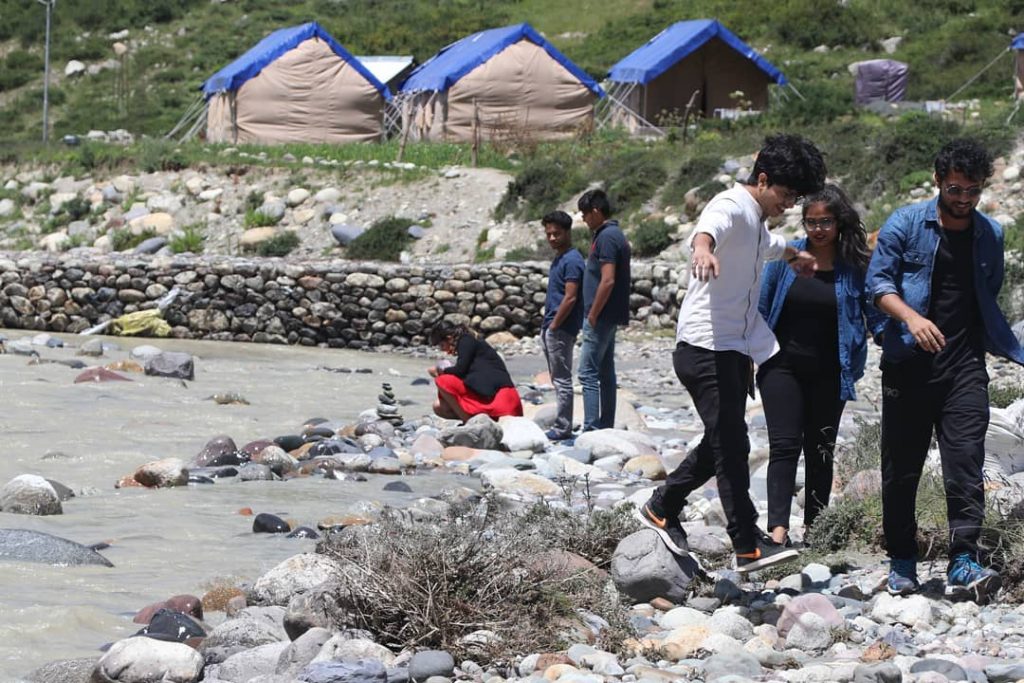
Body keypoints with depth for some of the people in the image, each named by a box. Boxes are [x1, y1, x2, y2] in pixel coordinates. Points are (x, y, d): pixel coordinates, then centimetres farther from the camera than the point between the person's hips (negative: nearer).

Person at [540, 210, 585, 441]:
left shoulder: (572, 260, -15)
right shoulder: (559, 258, 16)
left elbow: (570, 298, -20)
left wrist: (554, 325, -16)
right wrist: (547, 326, 17)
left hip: (561, 329, -10)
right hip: (551, 328, 10)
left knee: (562, 379, -6)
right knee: (559, 379, 13)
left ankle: (562, 429, -3)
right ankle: (561, 425, 18)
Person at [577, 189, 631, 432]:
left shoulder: (606, 238, -16)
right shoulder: (615, 234, 15)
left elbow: (607, 280, -23)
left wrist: (592, 316, -18)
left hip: (602, 316, -10)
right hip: (610, 316, 10)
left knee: (588, 373, -10)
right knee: (605, 372, 12)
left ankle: (591, 430, -14)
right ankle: (606, 427, 16)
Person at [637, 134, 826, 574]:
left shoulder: (756, 220, 19)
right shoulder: (731, 207, -13)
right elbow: (710, 226, -39)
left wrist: (794, 255, 62)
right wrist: (702, 246, -60)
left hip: (734, 349, 10)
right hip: (705, 347, -10)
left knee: (722, 443, 14)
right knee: (732, 443, -13)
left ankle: (661, 509, 28)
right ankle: (748, 545, -14)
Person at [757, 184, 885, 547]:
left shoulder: (856, 266, -3)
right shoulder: (785, 257, 0)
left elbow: (876, 313, 3)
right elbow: (761, 309, 8)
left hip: (828, 373, 0)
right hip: (783, 366, 0)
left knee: (820, 451, 10)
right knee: (784, 446, -11)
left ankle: (814, 528, 19)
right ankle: (778, 528, -21)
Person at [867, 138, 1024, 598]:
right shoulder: (905, 224, 1)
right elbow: (879, 280, -7)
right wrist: (911, 317, -22)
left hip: (964, 365, 2)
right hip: (909, 364, -2)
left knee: (965, 460, -12)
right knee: (902, 465, 4)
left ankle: (963, 562, -17)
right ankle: (901, 561, 15)